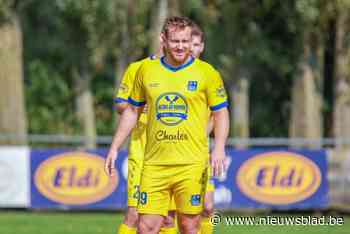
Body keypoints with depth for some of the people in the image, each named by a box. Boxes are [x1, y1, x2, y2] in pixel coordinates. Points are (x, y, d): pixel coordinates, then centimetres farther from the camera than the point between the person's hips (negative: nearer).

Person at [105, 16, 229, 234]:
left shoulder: (206, 72, 0)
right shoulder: (146, 70, 8)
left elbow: (221, 113, 3)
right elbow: (132, 111, 18)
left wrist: (219, 148, -11)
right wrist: (115, 148, 14)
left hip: (192, 164, -2)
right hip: (154, 163, 2)